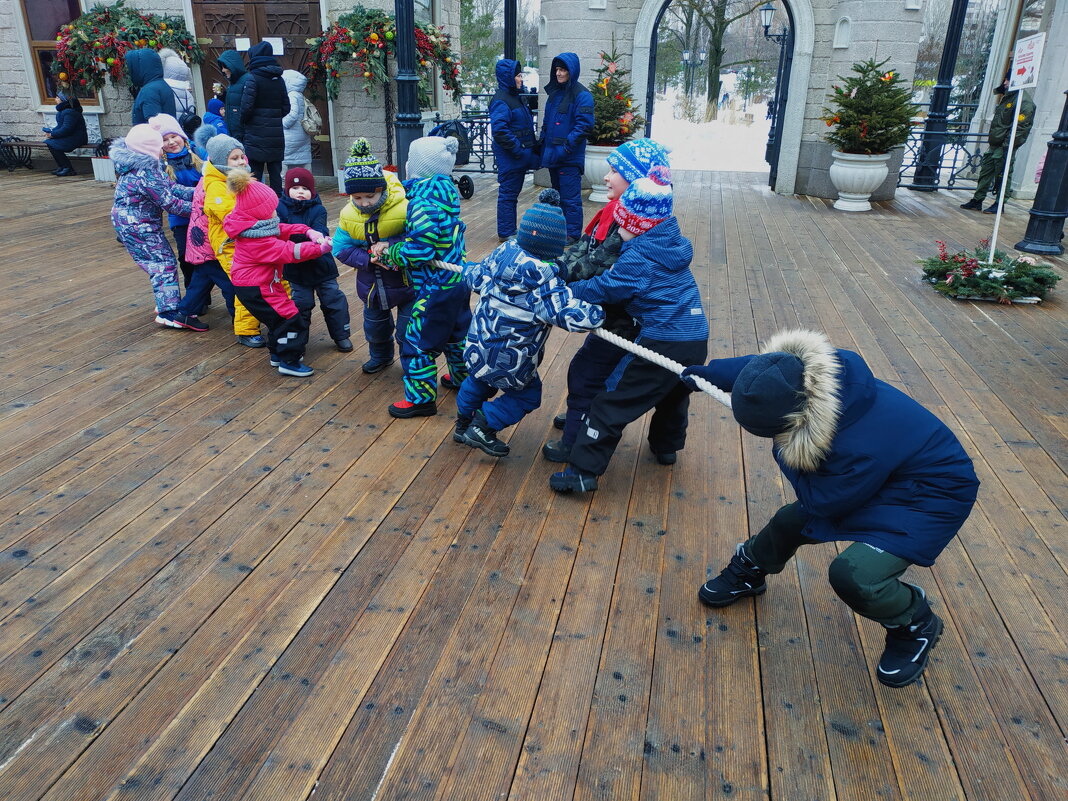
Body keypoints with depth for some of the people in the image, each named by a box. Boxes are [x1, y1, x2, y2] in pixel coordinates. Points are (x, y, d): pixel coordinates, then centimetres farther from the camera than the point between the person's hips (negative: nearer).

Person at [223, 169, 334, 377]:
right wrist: (320, 249, -24)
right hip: (256, 288, -11)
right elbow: (288, 251, -27)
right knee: (290, 319, -5)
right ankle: (289, 362, 3)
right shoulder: (257, 240, -28)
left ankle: (278, 354, 35)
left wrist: (309, 232, -11)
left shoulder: (254, 226, 3)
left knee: (279, 318, 22)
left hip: (250, 283, 11)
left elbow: (283, 229, 4)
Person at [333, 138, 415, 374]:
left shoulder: (404, 209, -29)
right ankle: (381, 356, 53)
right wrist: (369, 259, -24)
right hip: (372, 283, 5)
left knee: (408, 330, 6)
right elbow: (340, 248, -9)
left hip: (406, 281, -5)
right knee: (375, 324, 26)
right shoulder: (348, 215, -13)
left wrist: (392, 248, -39)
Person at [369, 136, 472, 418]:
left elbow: (418, 252, -28)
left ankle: (420, 398, 14)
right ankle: (463, 377, 44)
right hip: (459, 279, 9)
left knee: (419, 341, 4)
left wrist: (387, 252, -11)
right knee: (456, 332, 26)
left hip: (436, 287, -9)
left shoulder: (424, 204, -25)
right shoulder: (446, 190, 4)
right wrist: (390, 247, 3)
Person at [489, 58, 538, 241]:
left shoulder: (515, 97, 16)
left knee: (511, 195, 15)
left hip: (520, 156, 10)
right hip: (509, 157, -9)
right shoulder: (501, 101, -15)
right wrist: (518, 149, -21)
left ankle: (510, 231, 24)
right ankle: (506, 233, 6)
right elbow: (499, 130, -24)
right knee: (507, 195, -2)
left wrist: (530, 149, 15)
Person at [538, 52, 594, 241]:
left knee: (570, 197, -4)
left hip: (570, 158, -8)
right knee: (557, 195, 17)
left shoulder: (581, 95, -10)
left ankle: (572, 233, 4)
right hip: (552, 154, 8)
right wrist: (542, 141, 13)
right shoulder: (555, 92, 14)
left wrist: (567, 146, -21)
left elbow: (584, 125, -17)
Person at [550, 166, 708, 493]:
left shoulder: (638, 258, -14)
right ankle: (666, 446, 54)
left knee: (612, 404, 0)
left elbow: (603, 288, -12)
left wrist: (566, 289, 2)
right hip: (697, 341, 8)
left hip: (661, 343, -8)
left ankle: (583, 472, 2)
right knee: (674, 393, 34)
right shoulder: (674, 244, 11)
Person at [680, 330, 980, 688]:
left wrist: (784, 454, -14)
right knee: (792, 521, 11)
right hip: (884, 475, 8)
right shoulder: (809, 373, -23)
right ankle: (747, 573, 43)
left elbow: (820, 501, -22)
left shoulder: (860, 447, -42)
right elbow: (762, 366, 1)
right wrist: (709, 372, 12)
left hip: (932, 494, -7)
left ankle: (915, 626, 9)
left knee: (854, 574, -25)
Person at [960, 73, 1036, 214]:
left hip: (1006, 147, -9)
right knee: (985, 171, 11)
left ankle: (999, 205, 4)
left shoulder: (1024, 101, -14)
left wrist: (1008, 145, -22)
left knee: (1002, 175, -3)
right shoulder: (1008, 98, 17)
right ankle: (977, 201, 17)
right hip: (995, 144, 10)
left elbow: (1020, 127, -19)